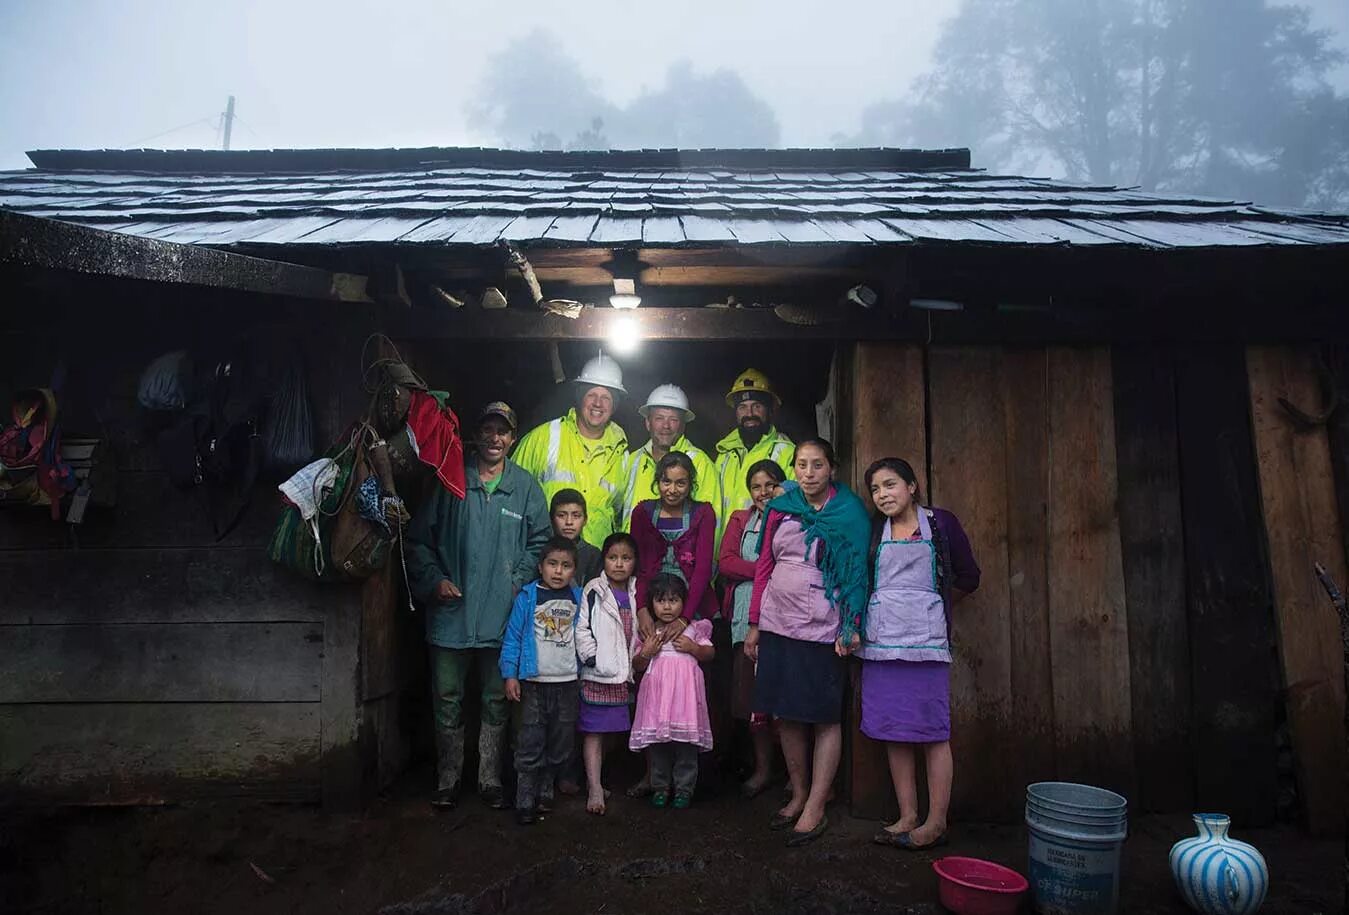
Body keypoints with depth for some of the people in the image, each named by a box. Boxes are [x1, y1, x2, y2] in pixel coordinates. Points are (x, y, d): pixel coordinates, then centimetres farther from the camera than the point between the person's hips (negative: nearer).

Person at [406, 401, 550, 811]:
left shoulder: (526, 487, 4)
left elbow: (539, 542, 7)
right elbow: (419, 539, 5)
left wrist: (518, 582, -6)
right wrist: (434, 579, -7)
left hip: (503, 614, 1)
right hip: (451, 612, -1)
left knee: (496, 701, 11)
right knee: (448, 700, 8)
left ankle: (490, 780, 25)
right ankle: (447, 780, 24)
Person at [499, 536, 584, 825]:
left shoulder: (578, 598, 4)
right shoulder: (528, 597, -6)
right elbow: (512, 637, -5)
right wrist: (510, 675, -9)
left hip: (567, 682, 4)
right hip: (534, 683, -3)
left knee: (560, 744, 13)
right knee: (530, 745, -1)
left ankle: (545, 791, 29)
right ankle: (525, 803, 8)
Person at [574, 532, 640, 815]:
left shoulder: (637, 593, 9)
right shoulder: (594, 591, -5)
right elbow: (582, 629, -8)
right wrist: (593, 659, -12)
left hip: (628, 674, 5)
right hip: (598, 674, -5)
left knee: (621, 727, 11)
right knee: (594, 731, -2)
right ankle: (595, 790, 0)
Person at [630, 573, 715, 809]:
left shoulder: (693, 628, 5)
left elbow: (709, 654, 9)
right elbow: (637, 666, 10)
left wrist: (693, 648, -8)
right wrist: (646, 652, -9)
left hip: (685, 691, -1)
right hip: (657, 690, 1)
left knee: (686, 740, 1)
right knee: (657, 742, 5)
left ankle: (684, 787, 15)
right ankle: (660, 787, 20)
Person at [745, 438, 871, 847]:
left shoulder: (849, 513, -2)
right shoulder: (780, 509, 9)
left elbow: (857, 573, -4)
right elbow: (763, 567, 11)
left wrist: (851, 628, -12)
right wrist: (754, 624, 9)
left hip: (821, 628, -4)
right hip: (777, 624, 4)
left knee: (825, 718, 1)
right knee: (785, 714, 10)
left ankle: (816, 809, 10)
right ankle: (798, 795, 25)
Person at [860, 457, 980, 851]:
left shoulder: (941, 522, 4)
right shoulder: (874, 531, 13)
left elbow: (968, 576, 11)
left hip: (925, 639, -4)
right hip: (881, 640, 4)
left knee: (933, 732, -2)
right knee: (893, 732, 6)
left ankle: (936, 823, 6)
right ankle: (907, 817, 14)